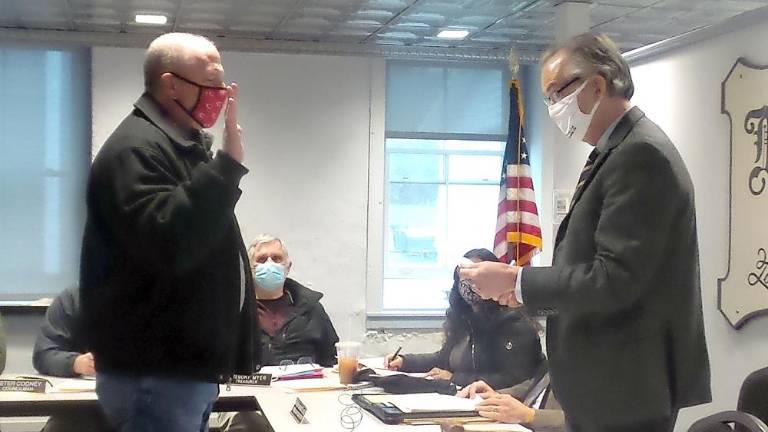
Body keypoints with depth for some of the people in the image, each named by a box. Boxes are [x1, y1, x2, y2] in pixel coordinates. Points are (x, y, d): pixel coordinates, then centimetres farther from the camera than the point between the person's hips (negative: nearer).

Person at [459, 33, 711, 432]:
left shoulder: (641, 153, -18)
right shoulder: (615, 151, 14)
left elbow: (615, 280, -24)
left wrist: (515, 280, -16)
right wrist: (526, 289, 4)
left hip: (627, 388, -9)